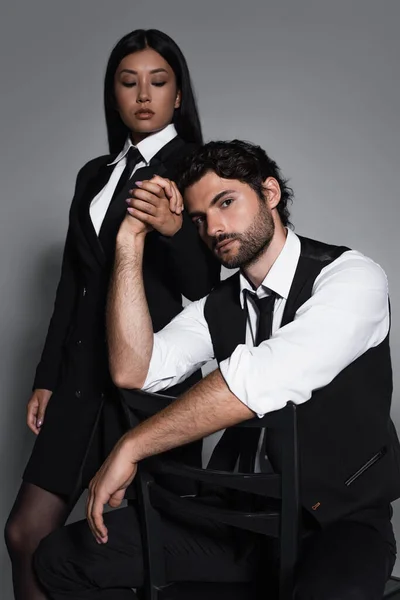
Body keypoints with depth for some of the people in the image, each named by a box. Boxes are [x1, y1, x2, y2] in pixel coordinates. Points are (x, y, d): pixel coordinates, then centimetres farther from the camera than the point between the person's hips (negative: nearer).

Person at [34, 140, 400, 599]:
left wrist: (131, 446, -25)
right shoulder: (219, 305, 8)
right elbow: (133, 370, -7)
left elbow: (260, 381, -30)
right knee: (61, 558, -3)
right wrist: (130, 242, -7)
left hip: (341, 523, -6)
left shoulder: (351, 278, -14)